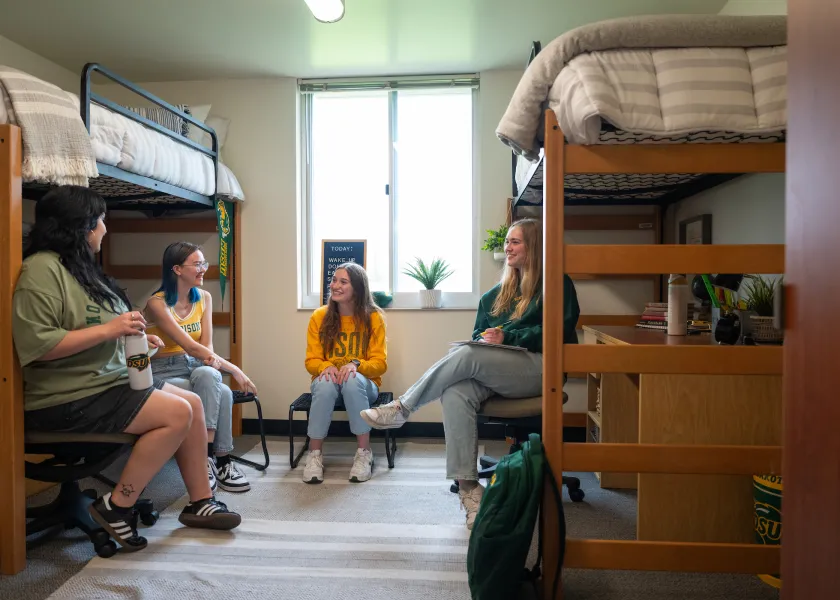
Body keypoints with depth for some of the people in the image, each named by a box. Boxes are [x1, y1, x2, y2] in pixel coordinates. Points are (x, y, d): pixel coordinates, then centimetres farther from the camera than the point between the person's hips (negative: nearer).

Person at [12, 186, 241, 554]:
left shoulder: (80, 266, 16)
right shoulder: (42, 269, -16)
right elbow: (36, 344, -26)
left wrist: (134, 338, 9)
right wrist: (109, 329, -26)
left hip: (111, 380, 10)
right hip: (70, 398, -10)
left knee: (194, 403, 3)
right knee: (177, 414, -21)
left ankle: (200, 502, 9)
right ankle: (117, 506, -6)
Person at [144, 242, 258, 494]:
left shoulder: (204, 298, 5)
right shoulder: (157, 303, -14)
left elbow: (206, 346, 0)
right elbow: (190, 346, -20)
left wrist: (211, 360, -24)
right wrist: (234, 369, -22)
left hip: (197, 367, 5)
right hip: (165, 373, -4)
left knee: (208, 376, -34)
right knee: (221, 393, -32)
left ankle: (208, 458, -26)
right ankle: (221, 461, -19)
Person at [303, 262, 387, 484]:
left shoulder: (373, 317, -8)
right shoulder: (319, 316, -3)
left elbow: (380, 363, -9)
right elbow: (311, 361, -1)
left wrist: (356, 364, -29)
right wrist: (326, 367, -25)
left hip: (364, 384, -1)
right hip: (327, 382, 1)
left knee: (353, 380, -36)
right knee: (325, 383, -34)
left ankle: (364, 453, -22)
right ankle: (315, 454, -21)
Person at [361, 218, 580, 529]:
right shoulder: (498, 293, 24)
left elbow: (559, 332, -7)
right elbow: (479, 334, 23)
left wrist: (506, 337, -12)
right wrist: (486, 339, -2)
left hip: (540, 368, -5)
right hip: (495, 373, 5)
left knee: (467, 355, -31)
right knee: (455, 394, -29)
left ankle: (401, 408, -18)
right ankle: (467, 486, -28)